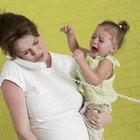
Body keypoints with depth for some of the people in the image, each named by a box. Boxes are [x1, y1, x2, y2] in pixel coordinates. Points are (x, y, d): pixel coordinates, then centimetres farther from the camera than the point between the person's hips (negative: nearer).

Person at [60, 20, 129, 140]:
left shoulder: (107, 62, -24)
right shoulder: (90, 54, 0)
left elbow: (95, 80, -40)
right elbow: (75, 48, 17)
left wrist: (82, 61, -46)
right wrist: (71, 35, -2)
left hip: (95, 105, -8)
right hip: (81, 101, 8)